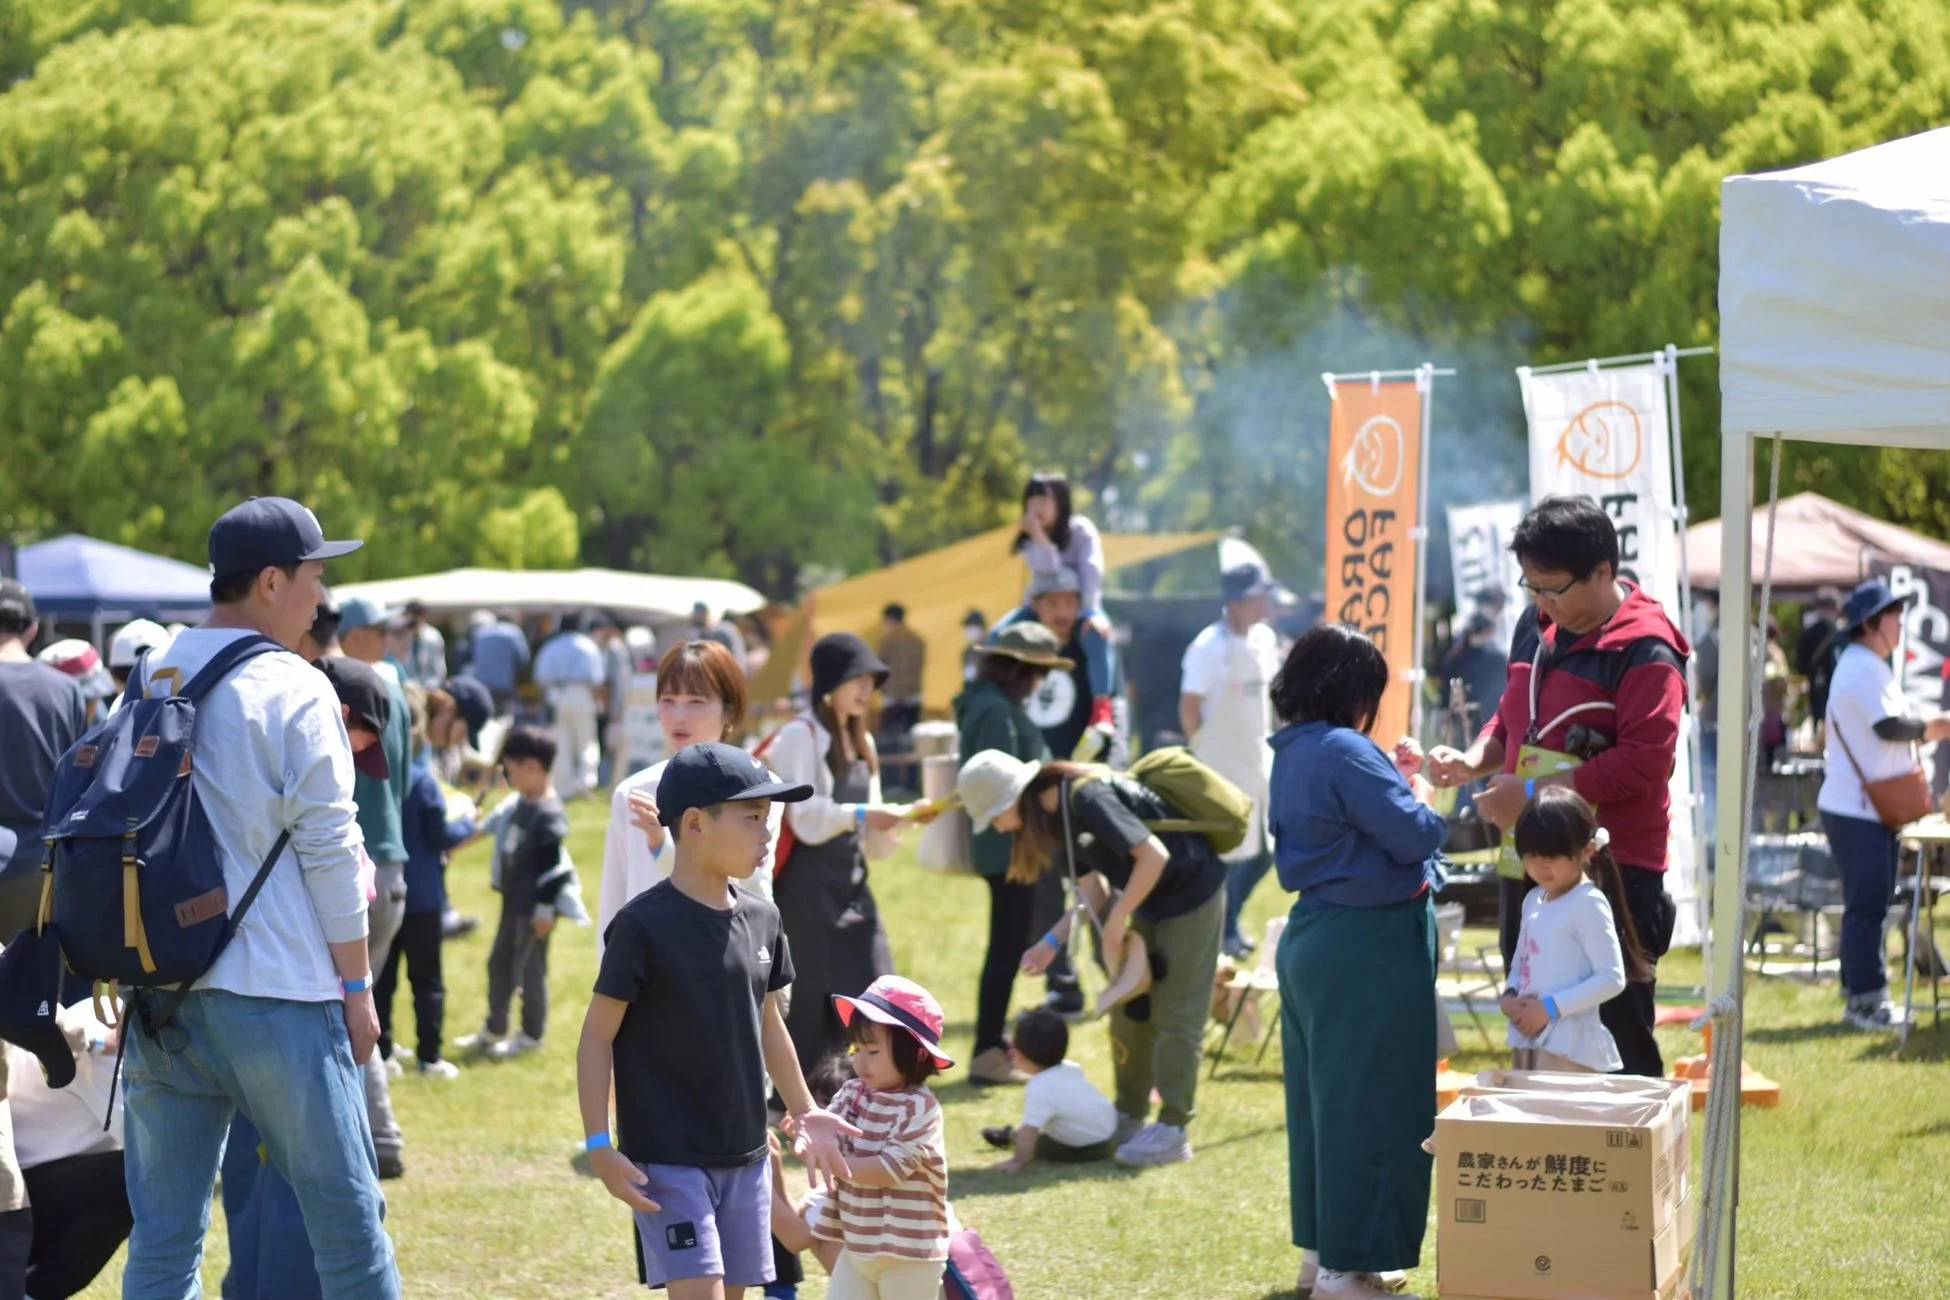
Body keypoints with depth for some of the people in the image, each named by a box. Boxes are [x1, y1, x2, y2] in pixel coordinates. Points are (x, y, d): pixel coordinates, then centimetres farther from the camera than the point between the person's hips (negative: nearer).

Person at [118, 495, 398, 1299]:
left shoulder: (147, 683, 9)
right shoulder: (295, 692, -9)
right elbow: (329, 852, -9)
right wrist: (358, 988, -1)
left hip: (160, 994, 6)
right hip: (275, 996, -6)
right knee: (346, 1220, 5)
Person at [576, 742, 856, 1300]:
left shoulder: (761, 919, 5)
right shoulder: (645, 925, -14)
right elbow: (598, 1034, -10)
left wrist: (804, 1113, 22)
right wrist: (599, 1146, -14)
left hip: (745, 1155, 7)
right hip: (668, 1158, -7)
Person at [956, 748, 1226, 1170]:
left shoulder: (1086, 798, -26)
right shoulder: (1057, 817, 3)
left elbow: (1154, 855, -29)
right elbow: (1094, 890, 8)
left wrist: (1116, 921, -23)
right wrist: (1051, 943, -2)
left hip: (1189, 893, -10)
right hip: (1150, 899, 10)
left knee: (1175, 1014, -5)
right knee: (1128, 1011, 13)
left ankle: (1173, 1131, 0)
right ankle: (1129, 1117, 23)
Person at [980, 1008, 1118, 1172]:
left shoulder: (1039, 1089, -28)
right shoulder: (1072, 1069, -4)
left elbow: (1030, 1129, -35)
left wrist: (1018, 1162, -32)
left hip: (1084, 1150, -8)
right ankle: (1014, 1136, 39)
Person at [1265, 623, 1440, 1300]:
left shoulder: (1293, 753, 10)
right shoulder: (1344, 752, -19)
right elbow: (1414, 837, -19)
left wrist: (1398, 781, 9)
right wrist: (1418, 790, 0)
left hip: (1311, 939, 10)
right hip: (1368, 946, -10)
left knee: (1322, 1096, 16)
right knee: (1369, 1102, -3)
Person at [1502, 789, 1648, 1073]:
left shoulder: (1589, 904, -11)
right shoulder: (1534, 901, 13)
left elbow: (1611, 979, -14)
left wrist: (1550, 1007, -18)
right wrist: (1509, 997, 0)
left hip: (1571, 1050, -8)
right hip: (1529, 1043, 8)